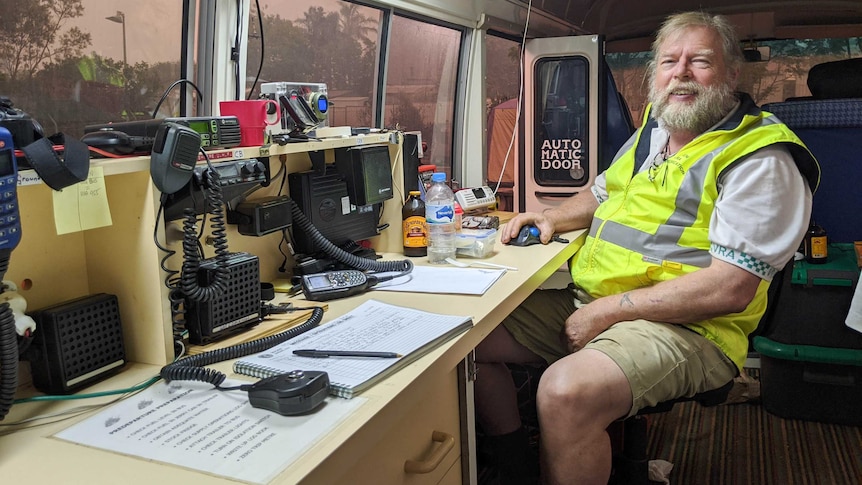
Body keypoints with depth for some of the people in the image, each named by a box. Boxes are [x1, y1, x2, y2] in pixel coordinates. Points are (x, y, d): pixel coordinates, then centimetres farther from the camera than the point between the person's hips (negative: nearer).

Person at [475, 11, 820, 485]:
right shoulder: (653, 130, 14)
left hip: (684, 326, -8)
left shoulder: (760, 159, -11)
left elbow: (731, 288, -20)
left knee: (565, 391, -36)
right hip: (587, 302, 8)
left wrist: (607, 311, -20)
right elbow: (602, 192, 31)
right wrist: (553, 217, 9)